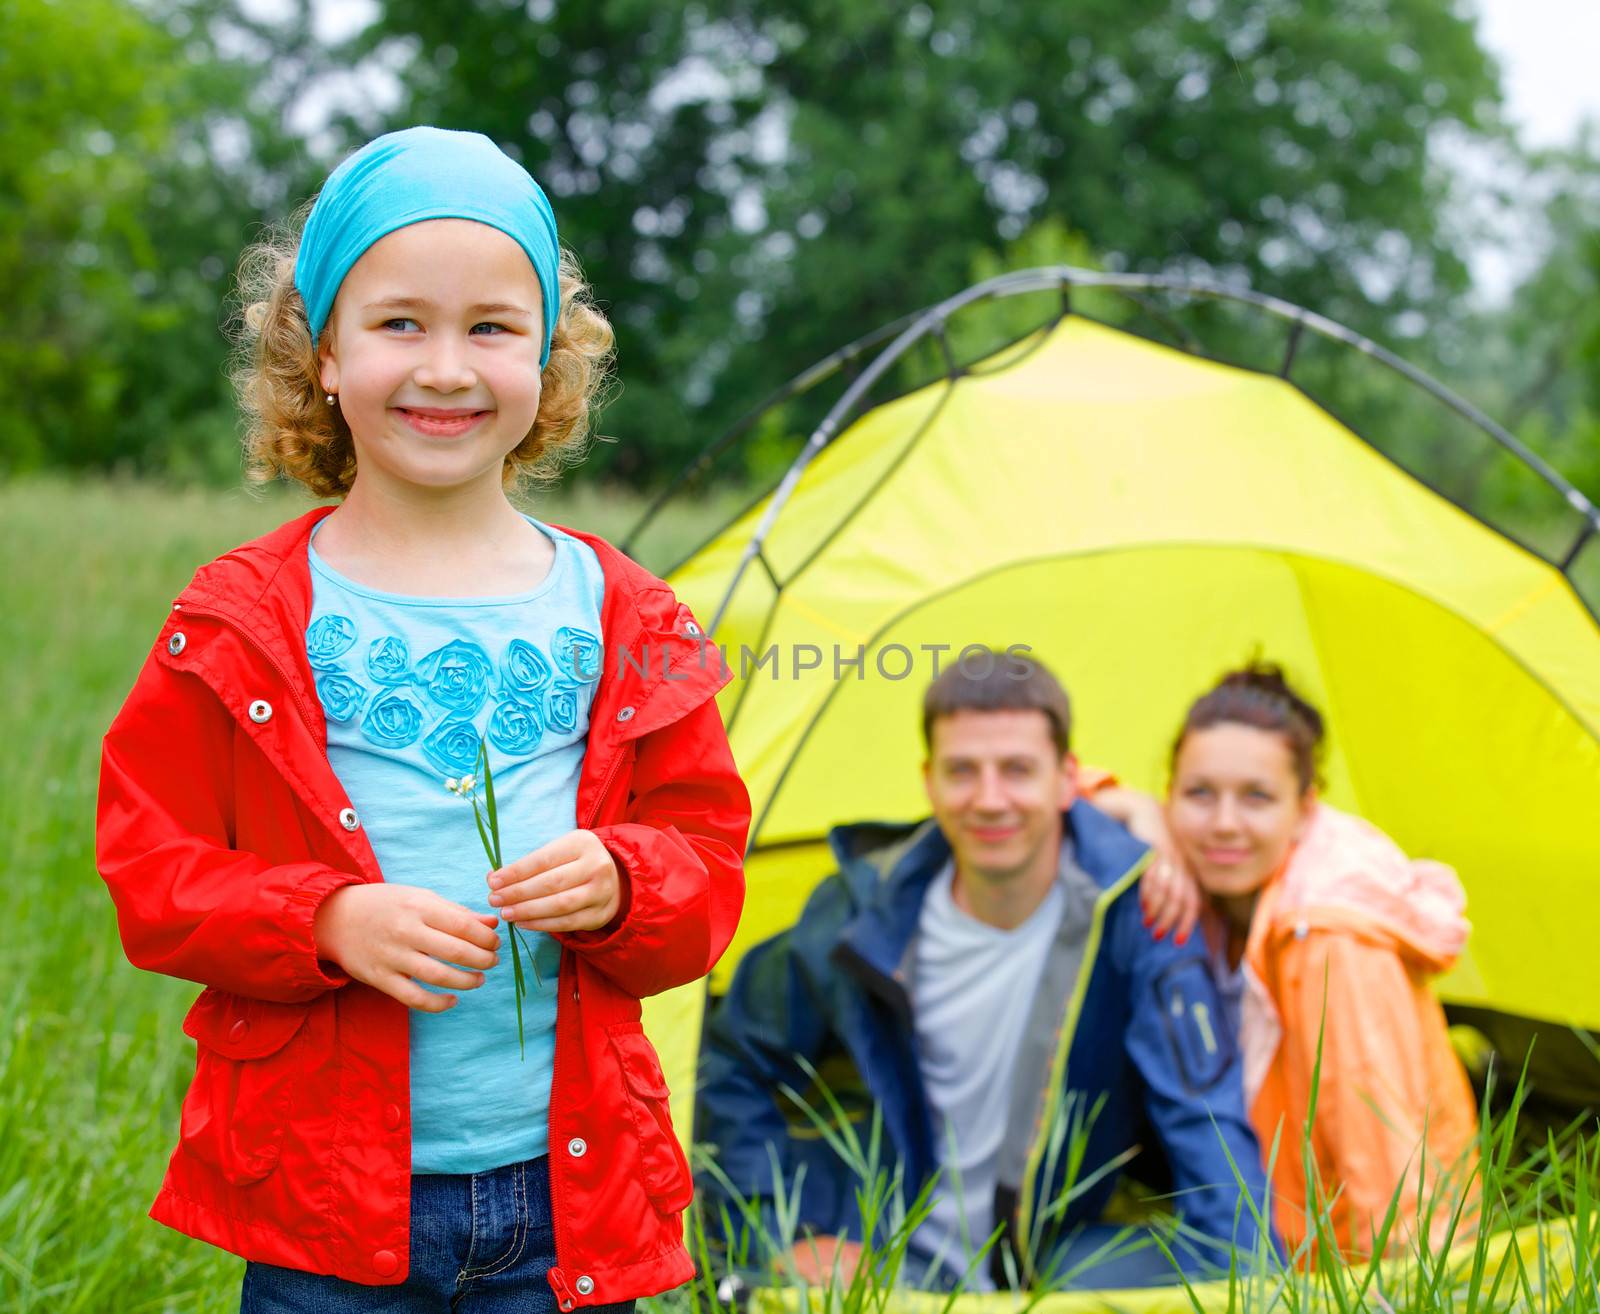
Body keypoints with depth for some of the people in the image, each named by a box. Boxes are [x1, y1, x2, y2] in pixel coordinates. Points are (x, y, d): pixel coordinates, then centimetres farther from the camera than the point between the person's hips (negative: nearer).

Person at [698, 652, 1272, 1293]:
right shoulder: (868, 916, -10)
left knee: (1165, 1269, -30)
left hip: (1065, 1255, -1)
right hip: (891, 1261, 1)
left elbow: (1205, 1118, -16)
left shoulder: (1135, 906, -16)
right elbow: (737, 1065, 6)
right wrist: (781, 1235, -1)